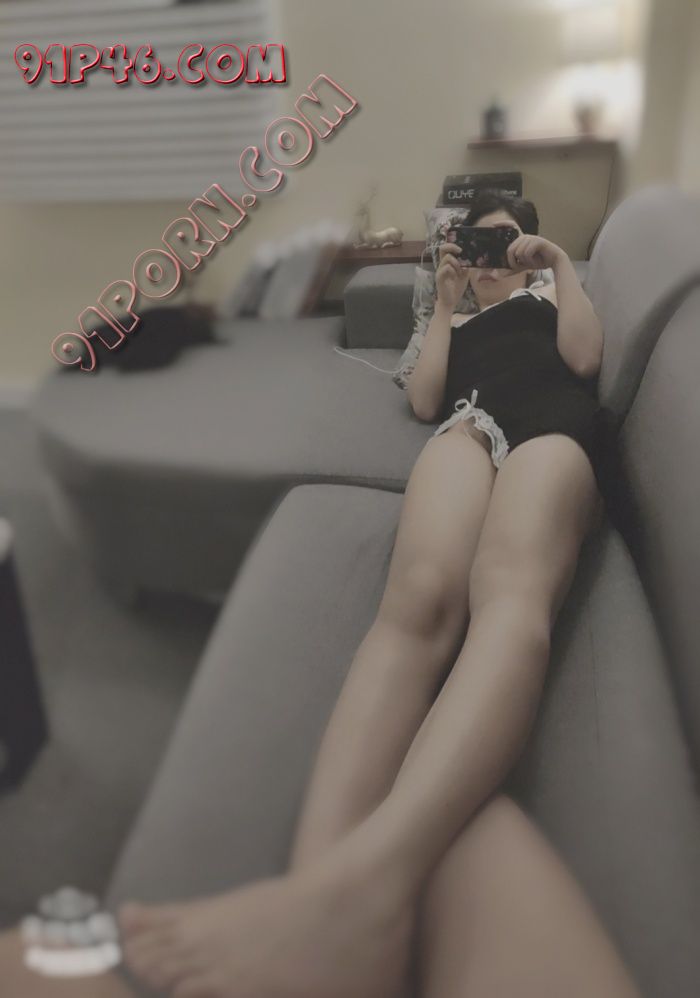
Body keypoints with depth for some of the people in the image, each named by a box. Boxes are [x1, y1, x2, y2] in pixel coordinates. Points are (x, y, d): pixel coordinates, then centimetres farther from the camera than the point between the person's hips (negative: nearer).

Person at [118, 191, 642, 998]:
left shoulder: (552, 296, 39)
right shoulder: (454, 320, 43)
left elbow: (584, 356, 16)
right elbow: (423, 400, 23)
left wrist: (561, 263, 19)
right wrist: (444, 303, 23)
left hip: (552, 417, -1)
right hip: (467, 424, 2)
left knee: (510, 589, -39)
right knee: (418, 599, -36)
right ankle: (324, 881, -61)